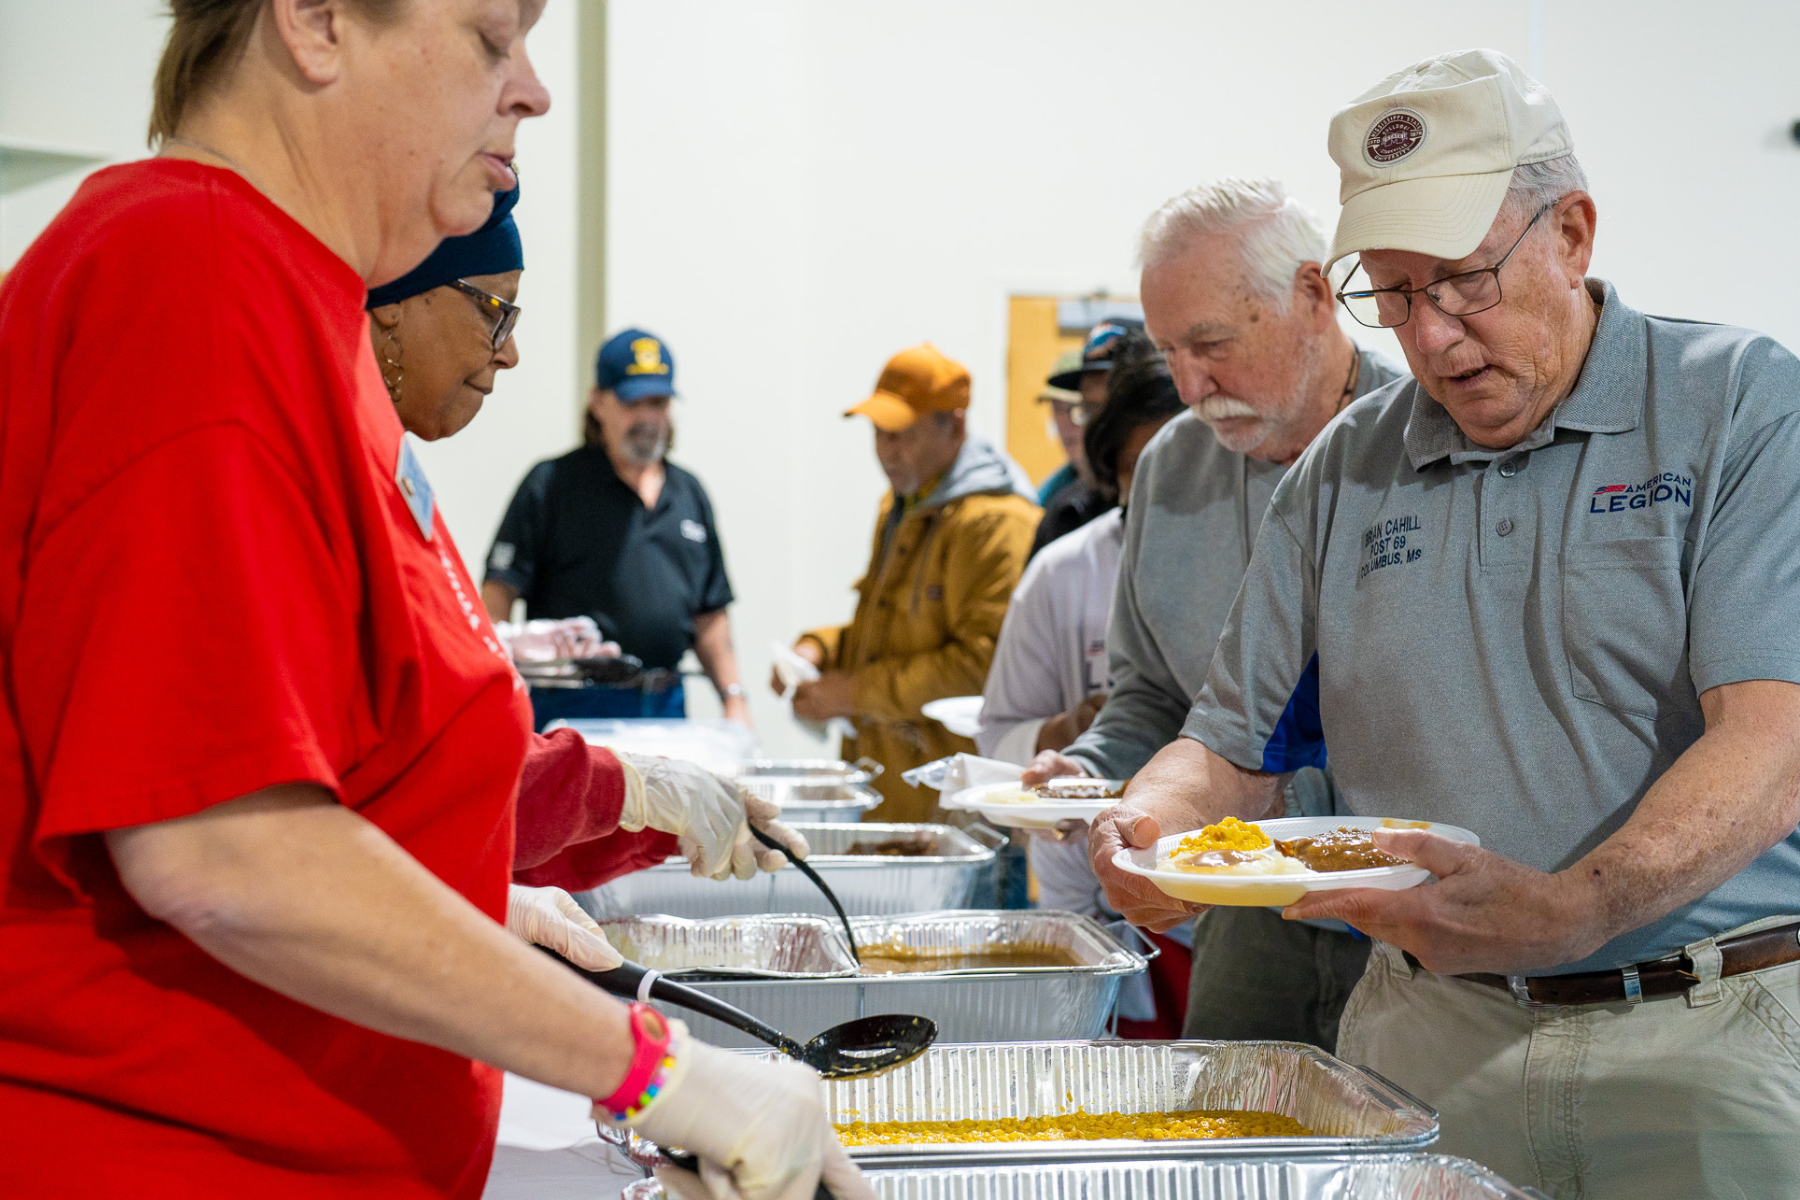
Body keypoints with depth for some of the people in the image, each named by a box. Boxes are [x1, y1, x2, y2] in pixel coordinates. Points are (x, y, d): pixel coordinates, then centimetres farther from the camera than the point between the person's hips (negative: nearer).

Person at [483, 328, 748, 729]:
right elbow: (498, 594, -6)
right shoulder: (550, 485, 1)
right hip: (573, 707, -5)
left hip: (667, 707, 5)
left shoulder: (689, 494, 17)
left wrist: (733, 698, 10)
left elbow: (710, 616, 20)